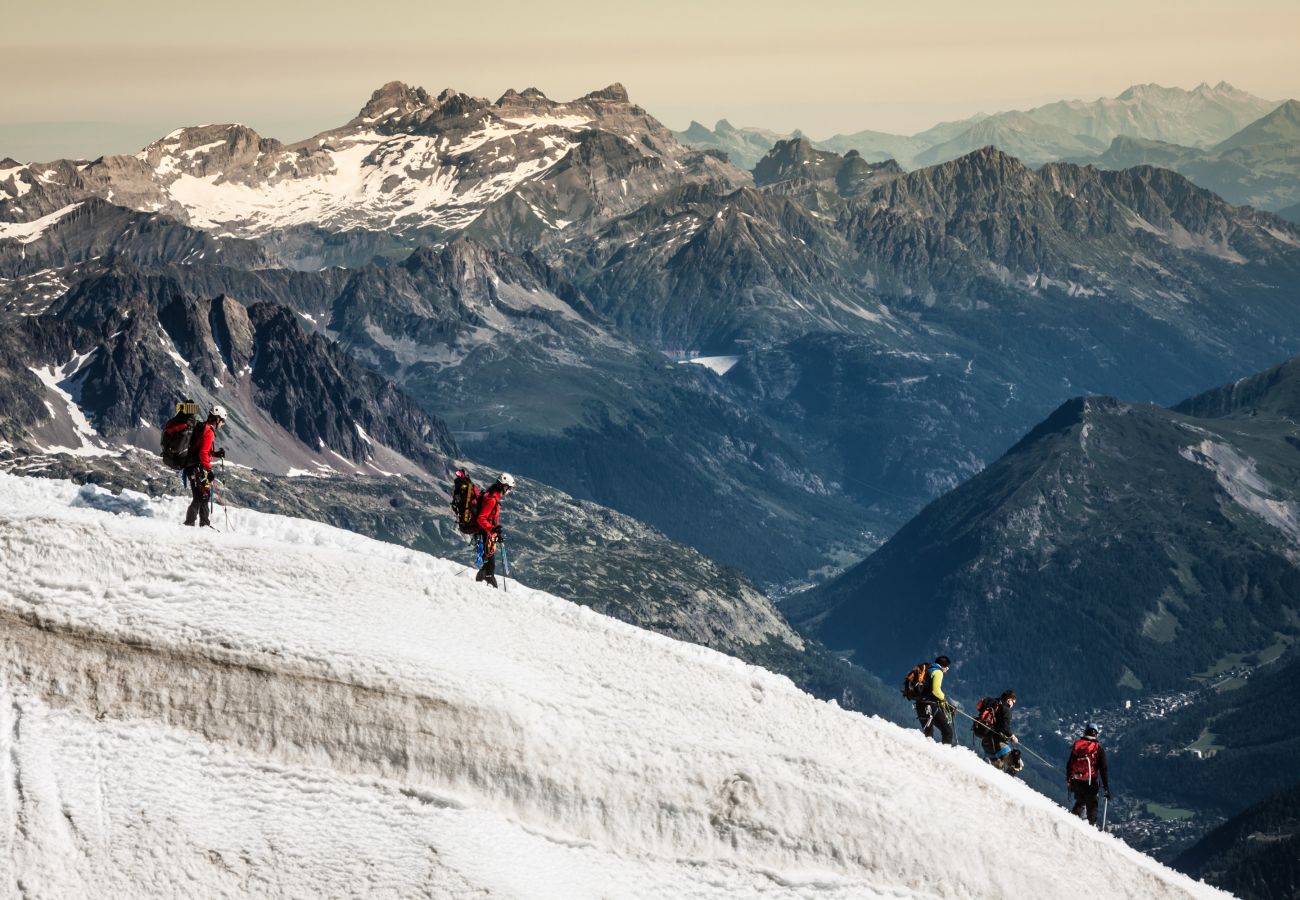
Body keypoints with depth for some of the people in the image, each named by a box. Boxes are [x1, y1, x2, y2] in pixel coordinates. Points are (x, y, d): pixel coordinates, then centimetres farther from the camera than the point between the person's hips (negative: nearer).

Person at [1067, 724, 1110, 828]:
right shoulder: (1099, 748, -6)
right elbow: (1103, 769, -6)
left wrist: (1068, 779, 22)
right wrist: (1106, 787, -2)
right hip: (1090, 783, -4)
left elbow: (1069, 764, 10)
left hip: (1076, 781, 4)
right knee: (1092, 807, 4)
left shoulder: (1076, 744, 4)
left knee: (1080, 802, 27)